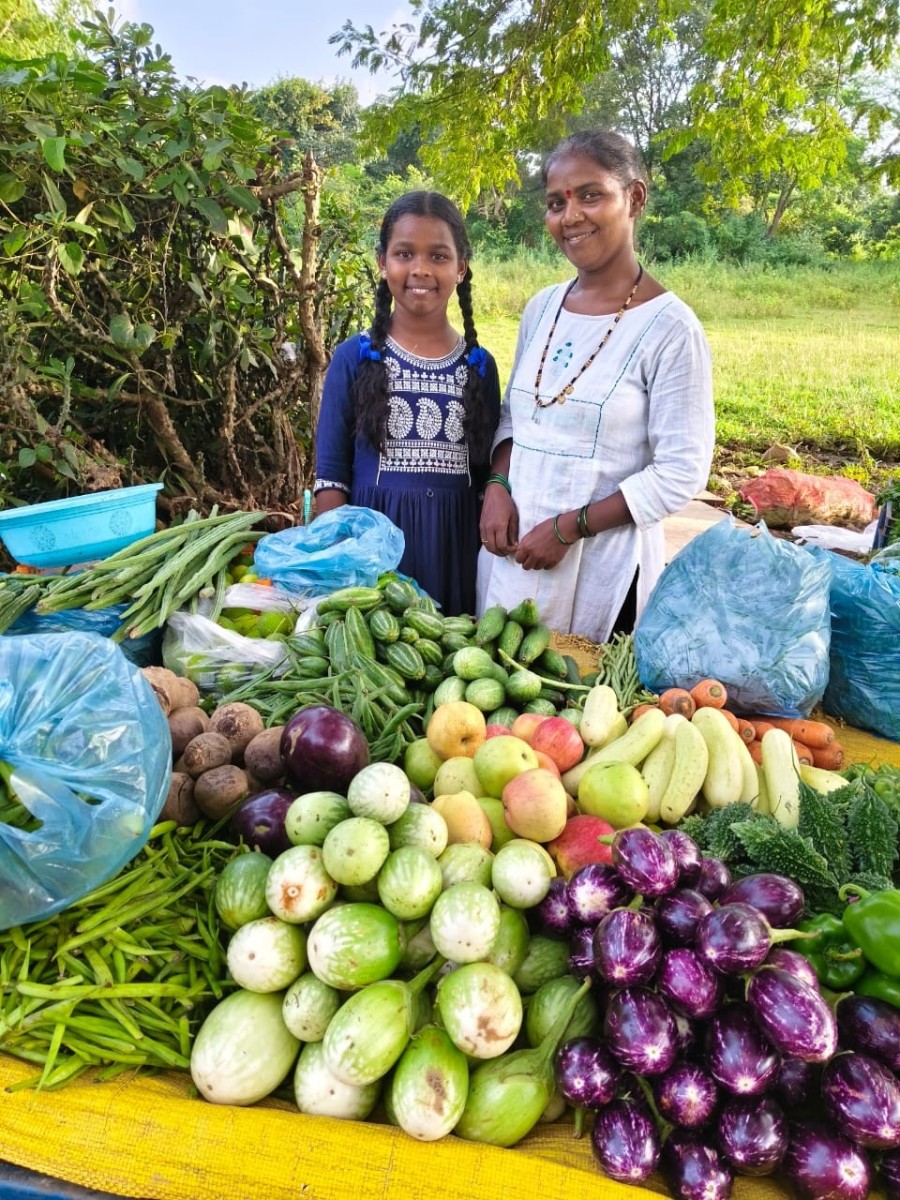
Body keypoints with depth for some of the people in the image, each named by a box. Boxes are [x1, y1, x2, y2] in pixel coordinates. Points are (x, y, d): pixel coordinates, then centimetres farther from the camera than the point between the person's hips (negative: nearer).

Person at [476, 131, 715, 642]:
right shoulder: (542, 308, 7)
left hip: (603, 567, -5)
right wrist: (498, 486, -3)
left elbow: (681, 472, -13)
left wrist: (569, 527, -16)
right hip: (511, 552, 6)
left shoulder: (669, 327, -11)